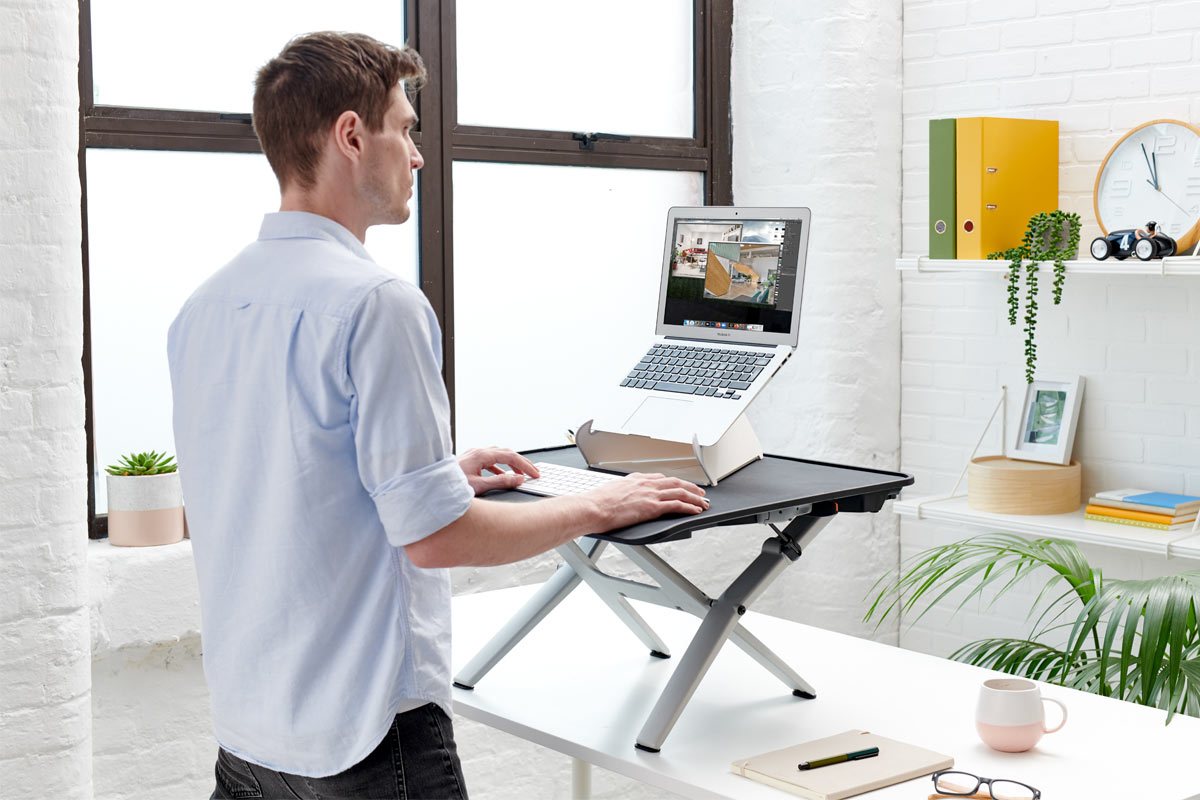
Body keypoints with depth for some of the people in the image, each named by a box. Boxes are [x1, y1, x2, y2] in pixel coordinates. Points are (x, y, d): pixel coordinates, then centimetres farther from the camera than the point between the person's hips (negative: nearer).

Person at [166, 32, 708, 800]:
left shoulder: (203, 307, 5)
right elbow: (434, 535, -20)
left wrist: (437, 473, 19)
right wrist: (599, 507, -7)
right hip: (364, 735, -7)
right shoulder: (375, 303, -20)